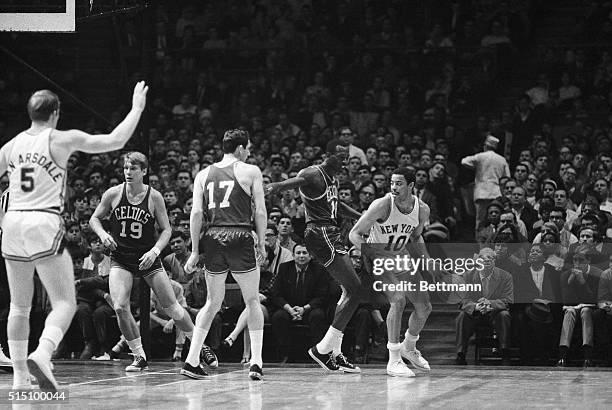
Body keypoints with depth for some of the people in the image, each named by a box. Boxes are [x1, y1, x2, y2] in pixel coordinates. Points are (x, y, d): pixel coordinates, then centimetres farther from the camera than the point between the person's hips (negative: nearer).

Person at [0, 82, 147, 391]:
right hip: (45, 225, -5)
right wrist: (137, 108, 10)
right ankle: (42, 355, -28)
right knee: (65, 304, -3)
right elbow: (115, 141, -2)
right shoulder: (62, 140, -1)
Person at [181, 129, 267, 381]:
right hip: (240, 238, -4)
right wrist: (261, 244, 10)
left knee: (213, 302, 15)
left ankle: (191, 361, 8)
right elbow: (261, 212, 0)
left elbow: (196, 213, 5)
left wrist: (195, 252, 7)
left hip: (213, 239, 4)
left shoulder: (204, 175, 13)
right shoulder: (251, 172, 4)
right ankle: (256, 362, -1)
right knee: (252, 301, 8)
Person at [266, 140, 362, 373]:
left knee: (349, 292, 14)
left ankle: (334, 353, 16)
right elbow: (295, 181, -33)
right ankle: (323, 349, -11)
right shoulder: (313, 175, -12)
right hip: (320, 235, -11)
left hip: (331, 235, 11)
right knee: (355, 291, -12)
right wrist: (277, 187, -55)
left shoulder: (333, 179, 18)